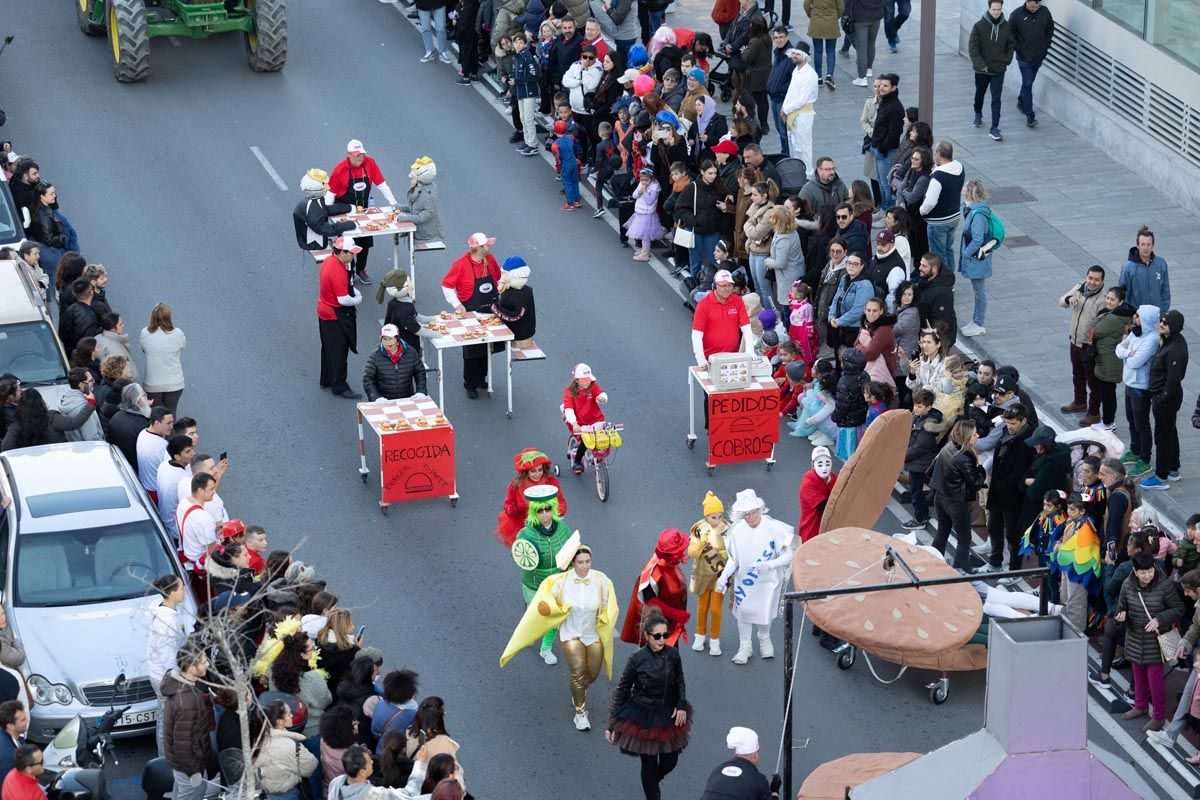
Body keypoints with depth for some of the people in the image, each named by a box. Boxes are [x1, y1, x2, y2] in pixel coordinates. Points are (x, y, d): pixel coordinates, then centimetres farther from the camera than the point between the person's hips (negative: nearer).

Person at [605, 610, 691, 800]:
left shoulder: (673, 654, -11)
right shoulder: (637, 659, -19)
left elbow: (680, 683, 6)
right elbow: (622, 690, -9)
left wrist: (681, 706, -9)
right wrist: (612, 725, -9)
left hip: (668, 716, 4)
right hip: (643, 718, -3)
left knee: (670, 761, 14)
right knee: (649, 764, 5)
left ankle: (653, 783, 48)